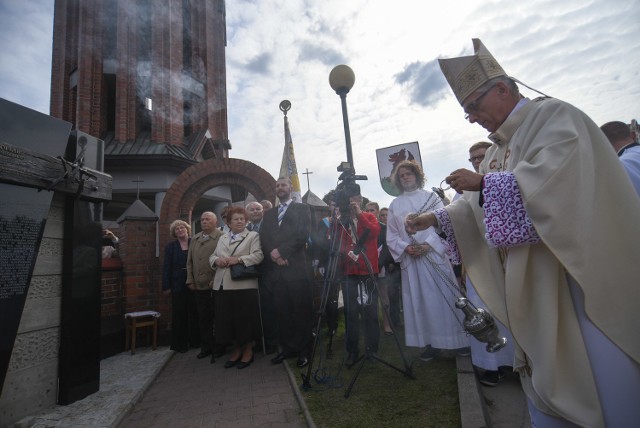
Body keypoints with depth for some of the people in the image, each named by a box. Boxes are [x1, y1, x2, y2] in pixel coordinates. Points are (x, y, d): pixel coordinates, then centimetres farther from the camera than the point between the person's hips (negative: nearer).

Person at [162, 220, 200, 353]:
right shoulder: (170, 247, 5)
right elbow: (166, 267, 2)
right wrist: (166, 286, -4)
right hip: (178, 284, 0)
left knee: (194, 312, 7)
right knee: (179, 313, 6)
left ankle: (195, 340, 22)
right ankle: (180, 343, 19)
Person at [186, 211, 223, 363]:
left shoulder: (221, 237, -7)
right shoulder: (195, 239, 15)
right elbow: (190, 261, 17)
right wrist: (190, 280, 10)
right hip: (199, 286, 6)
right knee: (203, 318, 13)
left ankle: (219, 347, 19)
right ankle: (206, 346, 26)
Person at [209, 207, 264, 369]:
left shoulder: (253, 236, 1)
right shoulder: (222, 238, 19)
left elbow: (258, 256, -11)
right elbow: (212, 257, 17)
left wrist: (238, 259, -20)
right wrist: (217, 260, -6)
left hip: (244, 285, -5)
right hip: (222, 286, 5)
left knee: (245, 319, 2)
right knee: (228, 319, 11)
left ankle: (248, 350, 21)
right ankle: (236, 349, 29)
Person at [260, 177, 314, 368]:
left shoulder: (302, 209, 6)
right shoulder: (269, 214, 20)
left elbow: (303, 234, -8)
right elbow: (263, 236, 8)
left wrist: (281, 250, -12)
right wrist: (273, 254, -9)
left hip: (296, 268, -4)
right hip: (275, 269, 4)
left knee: (301, 311, 2)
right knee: (282, 312, 9)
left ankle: (303, 350, 15)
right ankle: (287, 348, 22)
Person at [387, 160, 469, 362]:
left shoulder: (431, 197, 5)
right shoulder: (394, 205, 10)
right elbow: (391, 236, 6)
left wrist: (429, 244, -17)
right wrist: (405, 247, -11)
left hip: (434, 254, -2)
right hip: (410, 258, 2)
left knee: (445, 297, 3)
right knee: (420, 301, 6)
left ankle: (460, 338, 19)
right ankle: (431, 343, 16)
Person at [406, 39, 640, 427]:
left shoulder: (554, 116, -6)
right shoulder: (498, 148, 16)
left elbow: (555, 176, -25)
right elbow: (476, 207, 17)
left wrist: (482, 181, -19)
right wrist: (433, 219, 6)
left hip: (573, 280, -8)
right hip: (532, 288, 8)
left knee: (596, 377, 4)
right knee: (549, 377, 16)